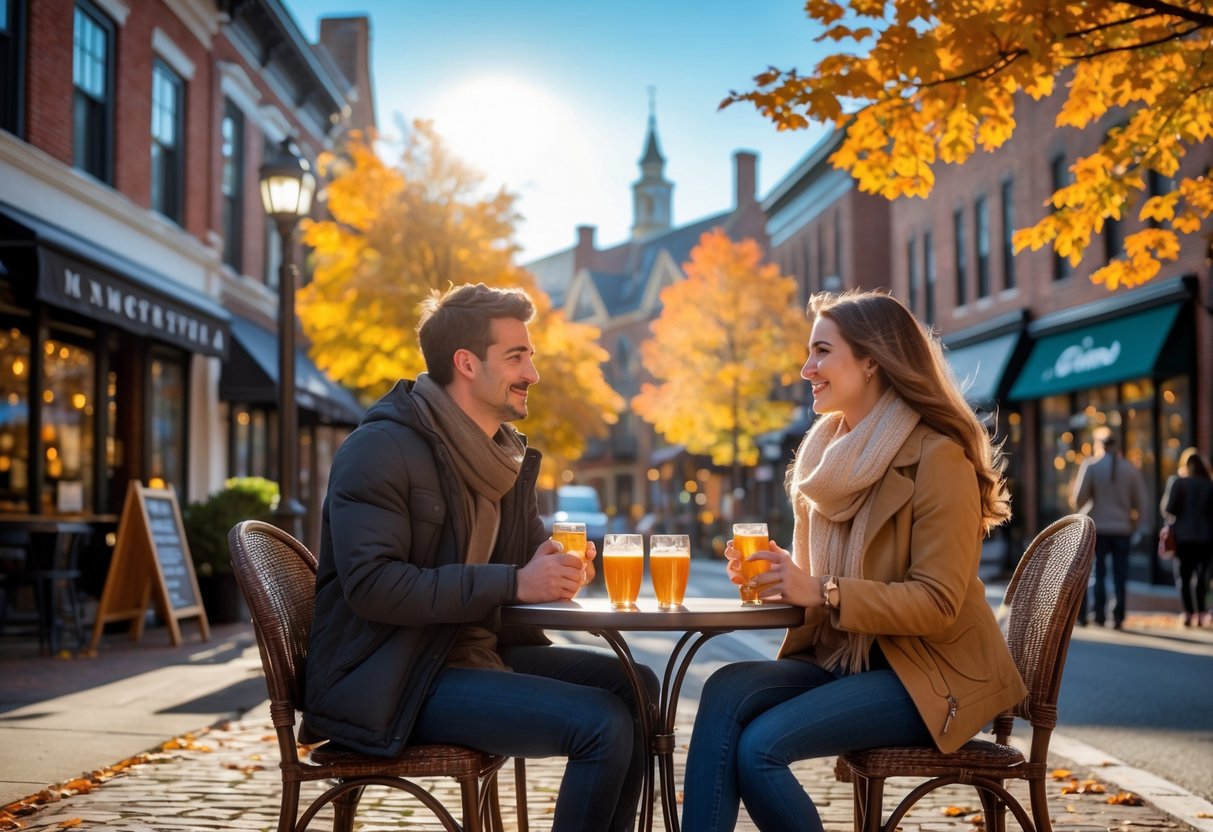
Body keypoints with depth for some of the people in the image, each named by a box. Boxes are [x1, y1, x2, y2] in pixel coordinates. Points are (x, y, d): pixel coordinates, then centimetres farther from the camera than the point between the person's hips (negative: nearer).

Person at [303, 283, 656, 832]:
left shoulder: (507, 454, 12)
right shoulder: (383, 447, -14)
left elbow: (530, 554, 22)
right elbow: (372, 585, -24)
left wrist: (558, 569, -5)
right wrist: (513, 583, -24)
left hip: (478, 652, 9)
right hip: (389, 680, -9)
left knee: (633, 687, 1)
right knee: (602, 723, -20)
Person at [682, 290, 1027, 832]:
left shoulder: (936, 458, -13)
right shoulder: (833, 451, 11)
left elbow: (937, 604, -18)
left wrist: (822, 591, -26)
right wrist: (774, 573, -5)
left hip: (931, 676, -7)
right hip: (843, 660, 7)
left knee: (760, 745, -26)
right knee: (727, 691, -23)